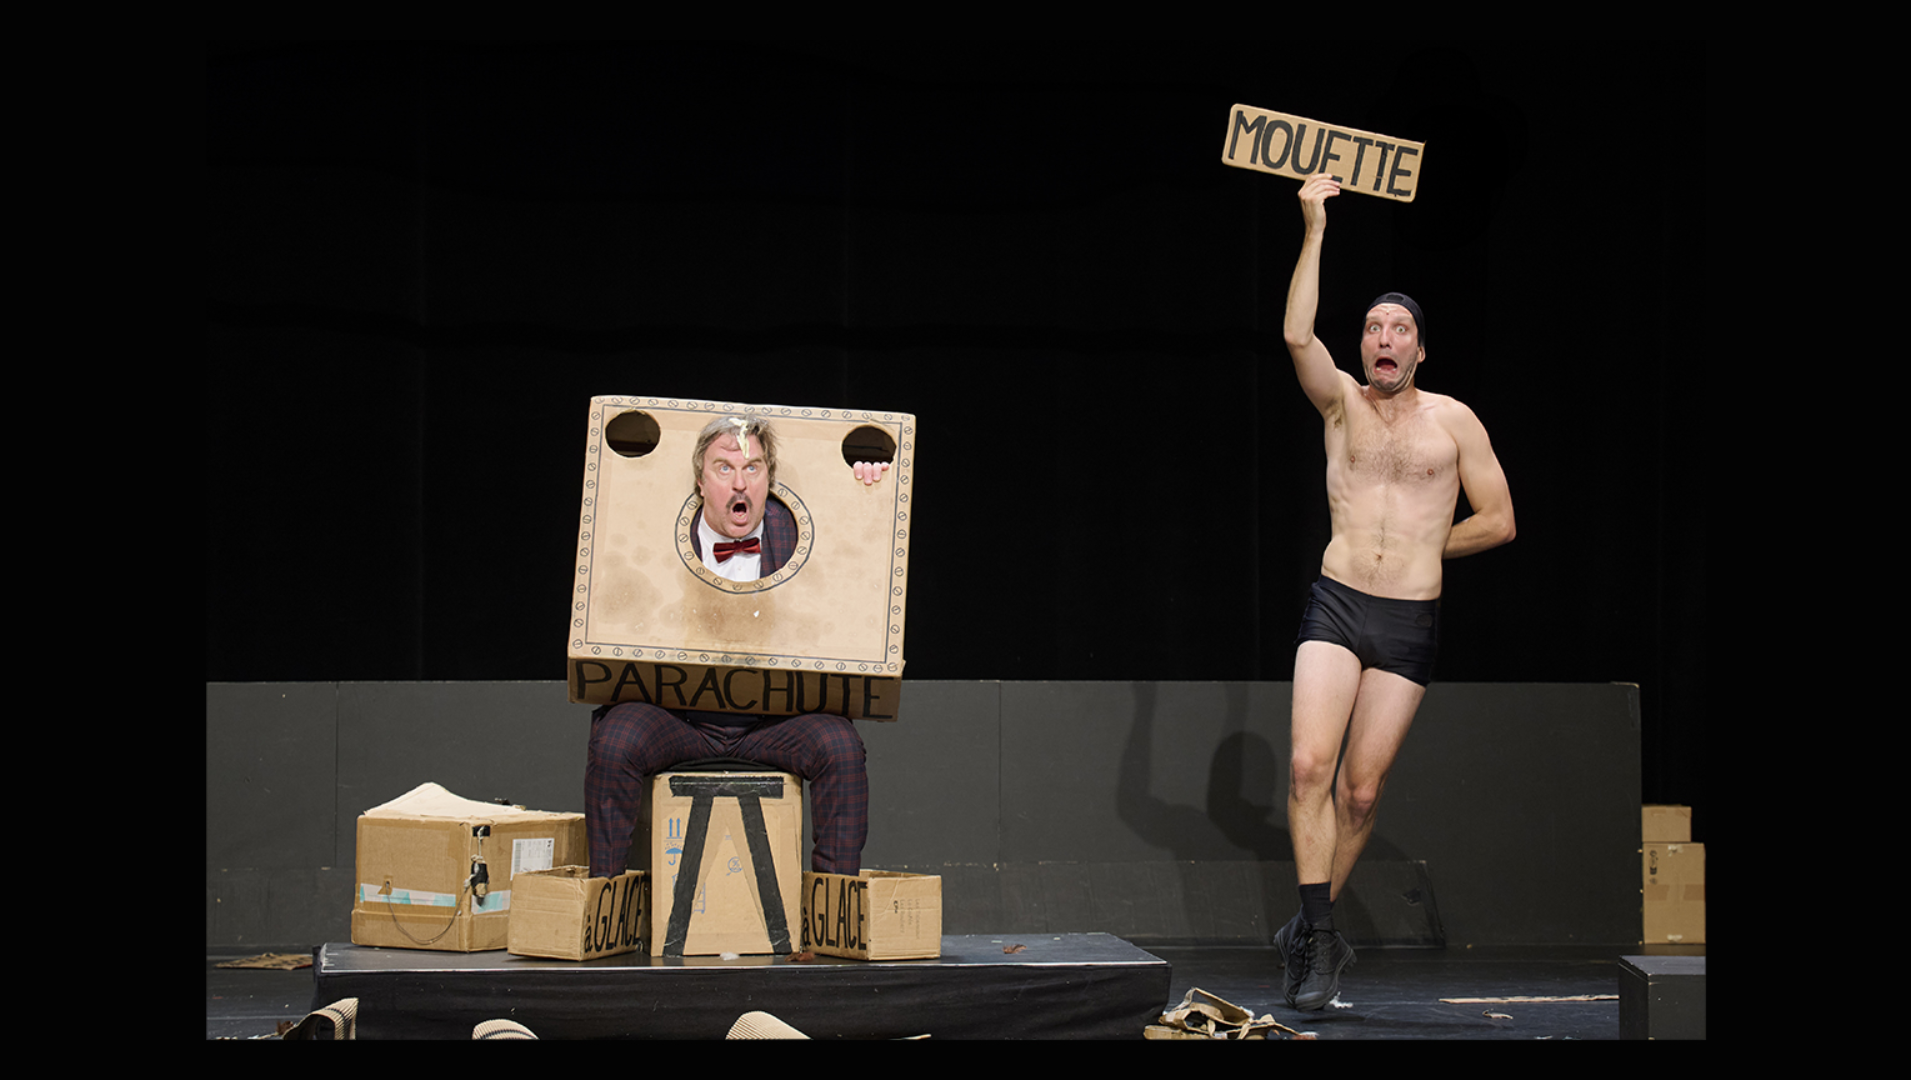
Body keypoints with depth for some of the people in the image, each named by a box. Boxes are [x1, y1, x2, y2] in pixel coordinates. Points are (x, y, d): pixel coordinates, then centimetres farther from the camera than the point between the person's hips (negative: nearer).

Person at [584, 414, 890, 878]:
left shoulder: (796, 530, 1)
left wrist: (866, 492, -3)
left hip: (772, 725, 0)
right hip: (678, 717, 0)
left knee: (839, 744, -27)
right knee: (613, 740, -28)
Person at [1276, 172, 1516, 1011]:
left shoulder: (1453, 420, 7)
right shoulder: (1341, 401, 7)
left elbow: (1498, 520, 9)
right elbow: (1297, 335, -12)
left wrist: (1419, 550, 8)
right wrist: (1315, 229, -12)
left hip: (1410, 620, 0)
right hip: (1336, 604, 0)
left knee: (1361, 789, 0)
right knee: (1310, 764, -17)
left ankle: (1308, 929, 15)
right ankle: (1321, 939, -13)